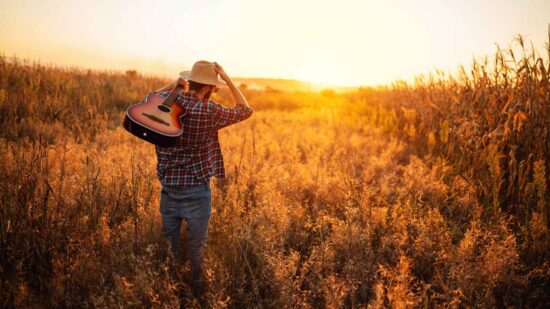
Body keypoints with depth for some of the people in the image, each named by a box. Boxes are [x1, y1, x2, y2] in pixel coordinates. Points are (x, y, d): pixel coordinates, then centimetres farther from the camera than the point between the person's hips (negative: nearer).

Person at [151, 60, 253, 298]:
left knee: (168, 249, 19)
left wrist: (175, 84, 11)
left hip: (168, 189, 5)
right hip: (195, 193, -4)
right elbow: (245, 110, 0)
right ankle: (195, 296, 26)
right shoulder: (209, 111, -16)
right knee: (195, 251, 12)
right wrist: (227, 79, 2)